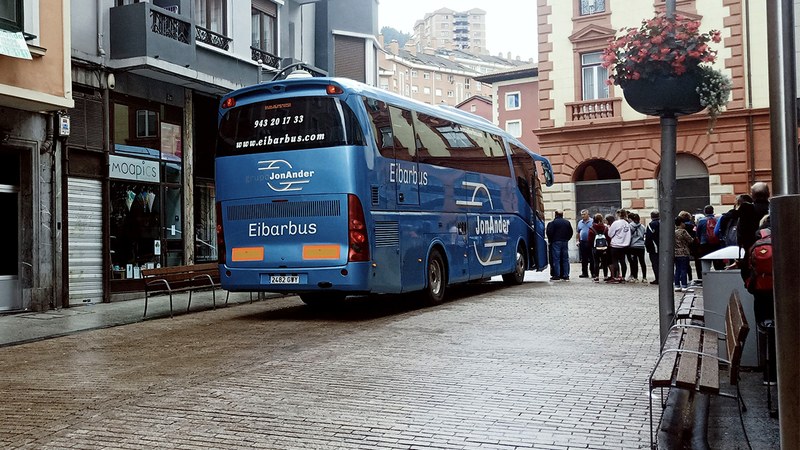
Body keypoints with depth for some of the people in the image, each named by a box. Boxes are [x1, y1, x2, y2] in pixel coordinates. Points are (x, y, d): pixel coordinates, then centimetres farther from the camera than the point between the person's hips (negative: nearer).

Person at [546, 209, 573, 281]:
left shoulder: (553, 222, -10)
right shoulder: (567, 222, 8)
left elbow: (549, 232, -11)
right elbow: (571, 232, 12)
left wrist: (550, 240, 3)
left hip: (556, 242, -5)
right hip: (565, 242, 5)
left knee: (556, 259, -3)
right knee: (565, 259, 8)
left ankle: (557, 275, -6)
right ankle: (566, 275, 9)